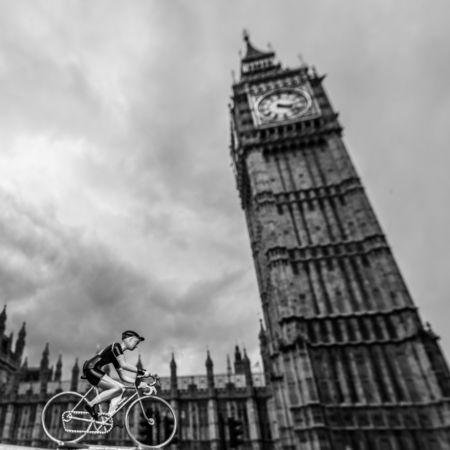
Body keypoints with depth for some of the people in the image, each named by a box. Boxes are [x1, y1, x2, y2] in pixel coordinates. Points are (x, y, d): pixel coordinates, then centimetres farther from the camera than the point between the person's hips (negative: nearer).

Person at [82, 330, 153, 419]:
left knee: (121, 388, 1)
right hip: (90, 369, -10)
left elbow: (123, 377, 18)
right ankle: (91, 404, -7)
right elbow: (123, 365, -24)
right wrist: (141, 372, -22)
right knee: (118, 387, -19)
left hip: (94, 370, 10)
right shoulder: (116, 346, -10)